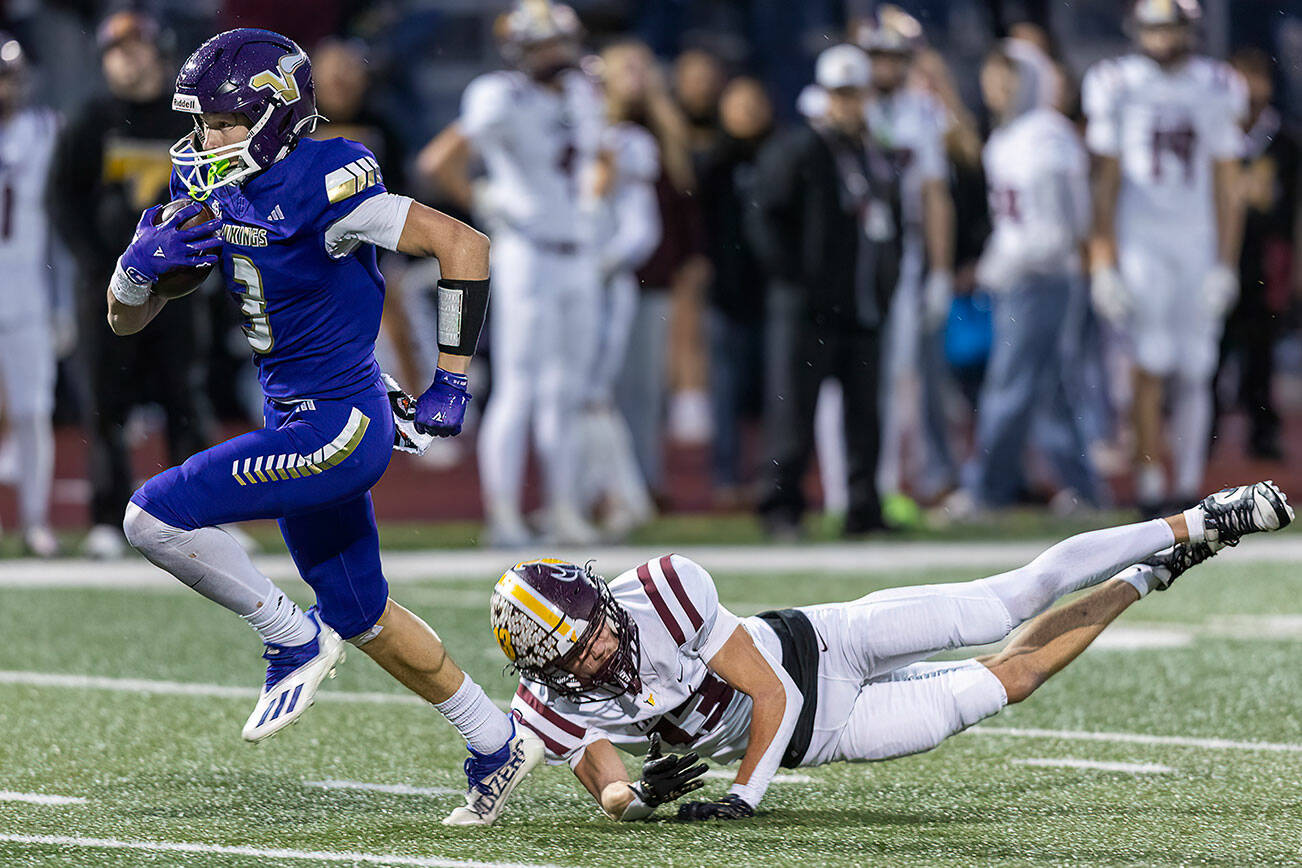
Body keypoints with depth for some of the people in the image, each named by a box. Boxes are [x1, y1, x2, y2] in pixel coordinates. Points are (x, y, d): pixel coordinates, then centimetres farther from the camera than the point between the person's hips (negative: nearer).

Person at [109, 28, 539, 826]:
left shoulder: (320, 188, -20)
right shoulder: (209, 195, 4)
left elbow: (464, 245, -20)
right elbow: (127, 319, 11)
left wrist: (451, 383, -19)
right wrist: (142, 260, -12)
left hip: (339, 426, -9)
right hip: (300, 429, 9)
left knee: (156, 517, -17)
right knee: (365, 619, 20)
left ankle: (296, 640, -1)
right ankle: (500, 747, 34)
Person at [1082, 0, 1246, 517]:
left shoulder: (1217, 90, 6)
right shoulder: (1117, 87, 0)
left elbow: (1225, 187, 9)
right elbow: (1106, 182, 1)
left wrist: (1226, 265, 4)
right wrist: (1104, 263, -5)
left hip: (1198, 243, 2)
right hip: (1139, 242, -2)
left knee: (1194, 373, 3)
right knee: (1151, 367, -10)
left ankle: (1187, 489, 10)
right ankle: (1150, 484, -6)